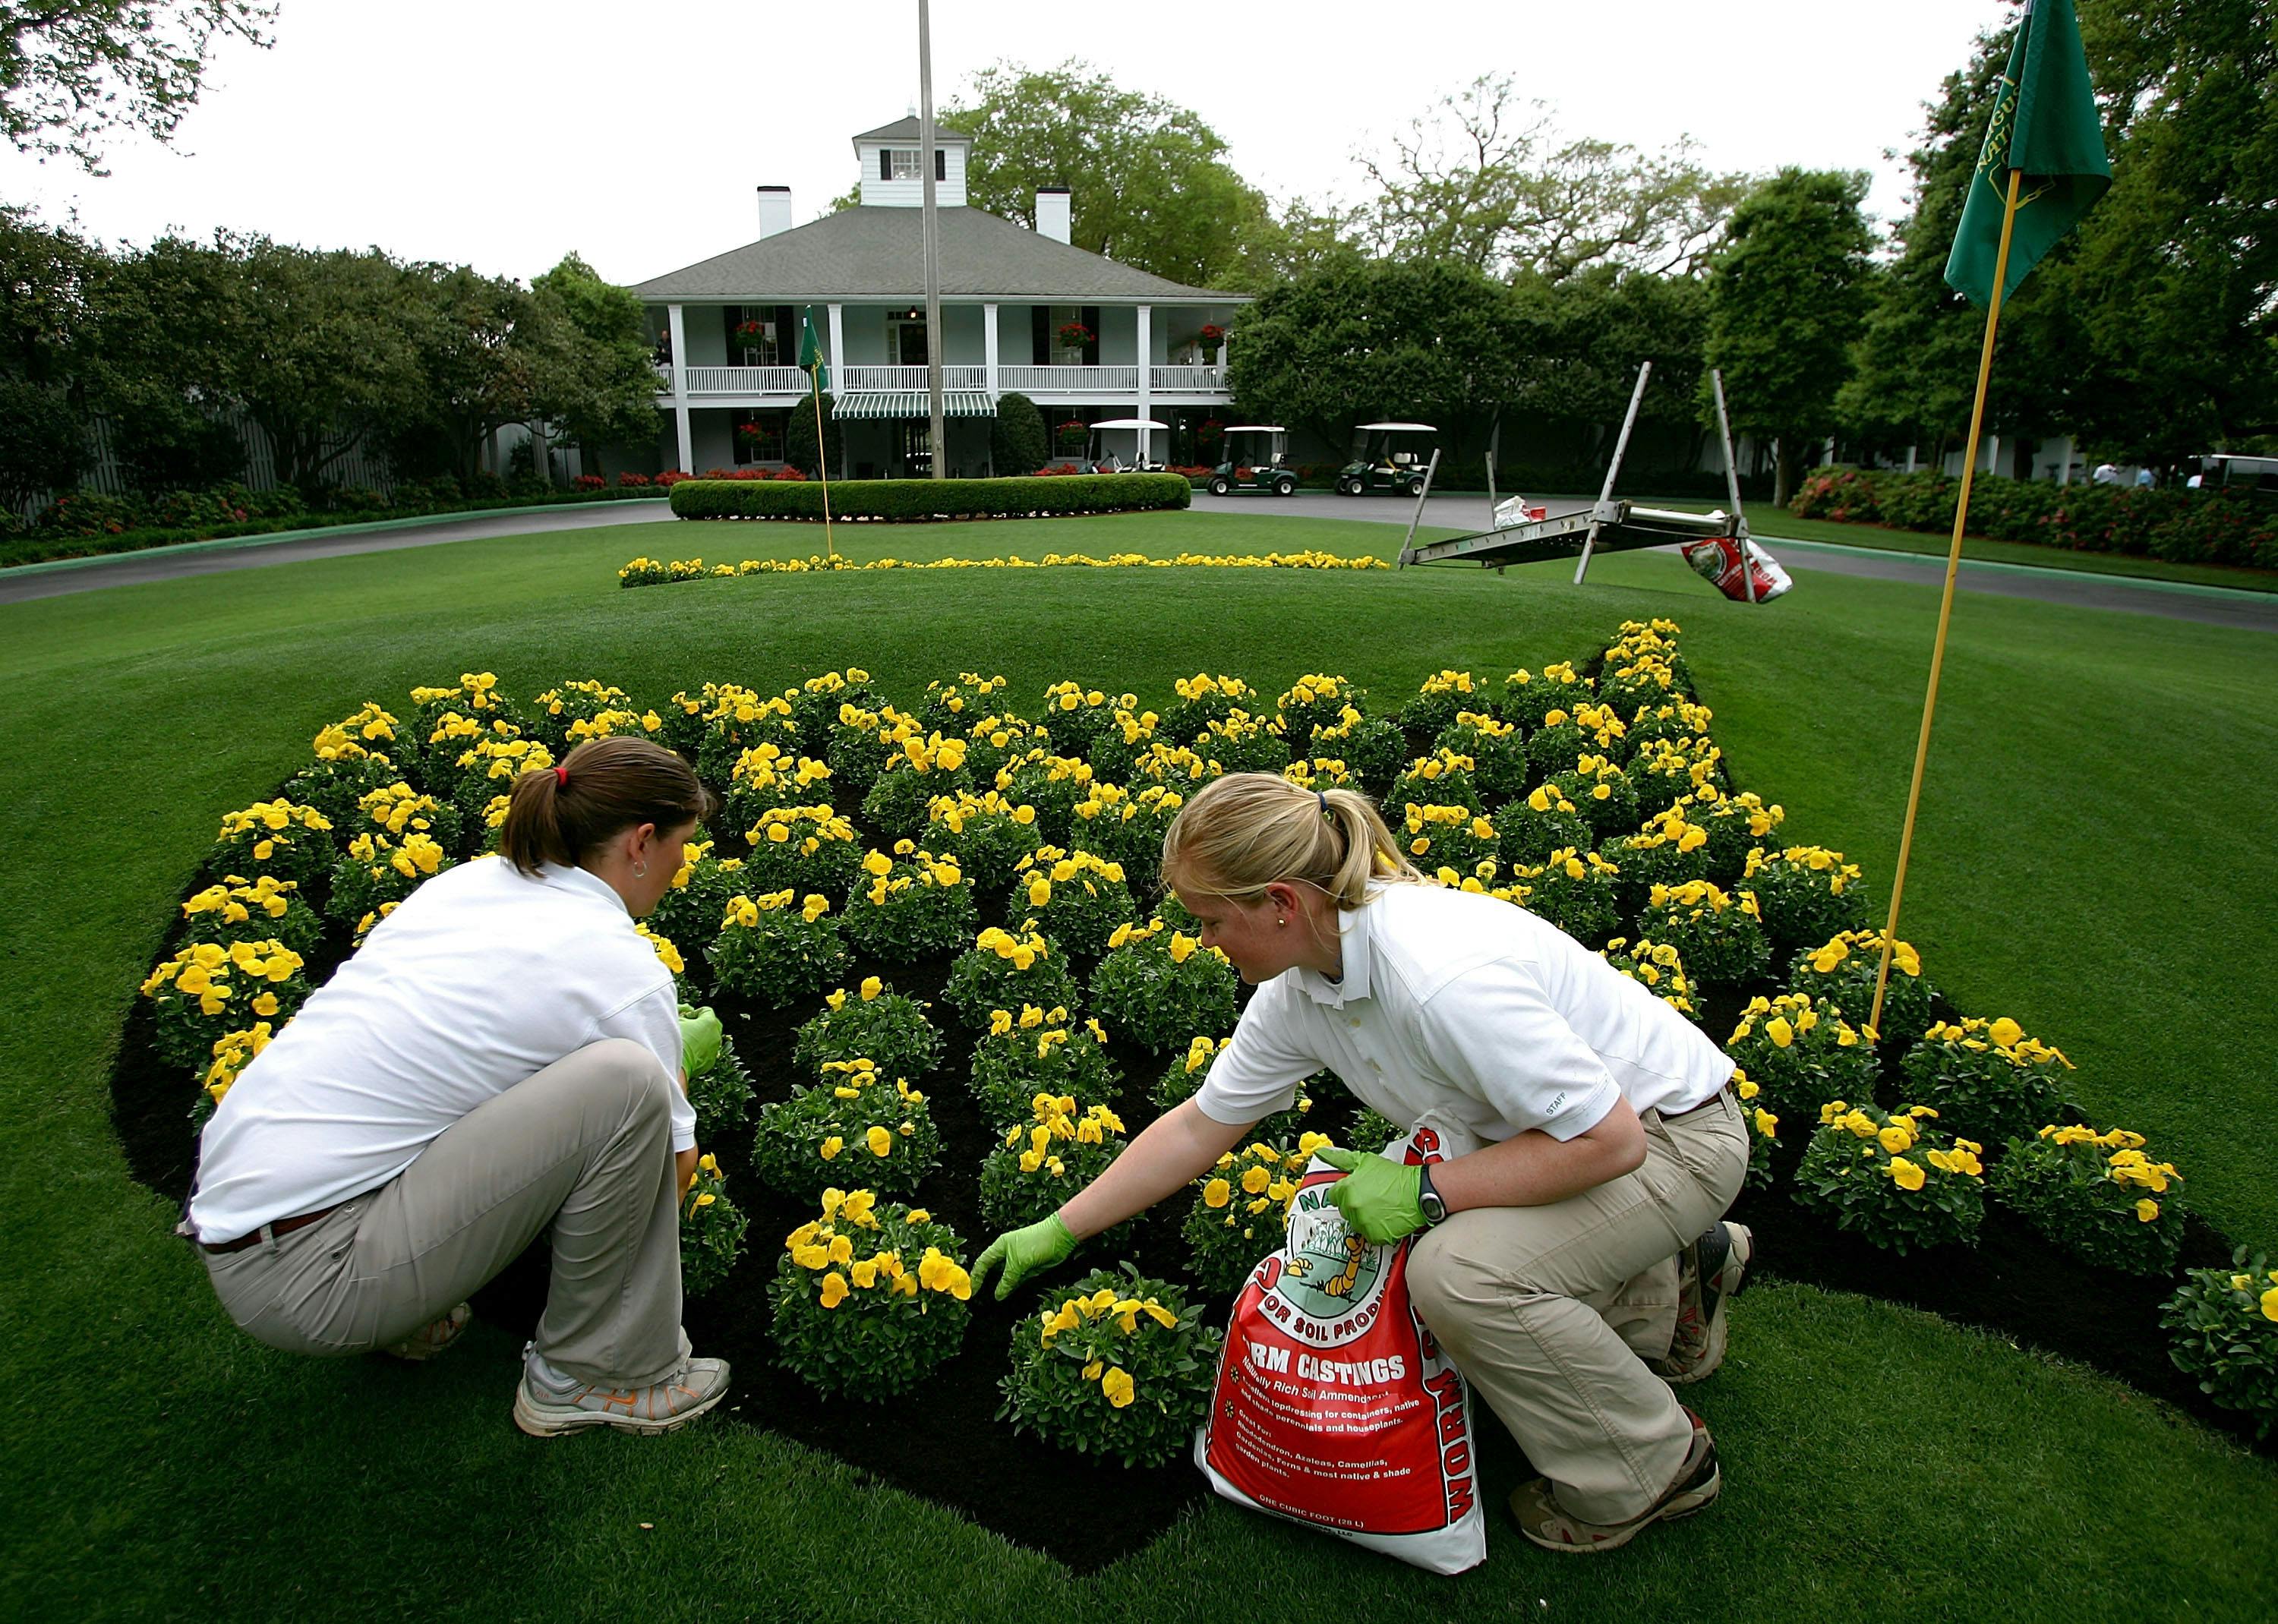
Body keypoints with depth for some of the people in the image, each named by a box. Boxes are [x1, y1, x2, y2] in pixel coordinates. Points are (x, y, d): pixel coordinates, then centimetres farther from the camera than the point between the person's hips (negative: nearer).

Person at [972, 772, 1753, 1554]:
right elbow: (1200, 1125, 3)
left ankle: (1656, 1467, -1)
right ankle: (1676, 1274, 23)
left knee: (1460, 1270, -28)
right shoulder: (1299, 989, -8)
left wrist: (1424, 1189, -27)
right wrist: (1058, 1232, 6)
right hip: (1562, 1126, 8)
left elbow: (1610, 1140, -32)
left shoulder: (1441, 975, -37)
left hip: (1673, 1132, -8)